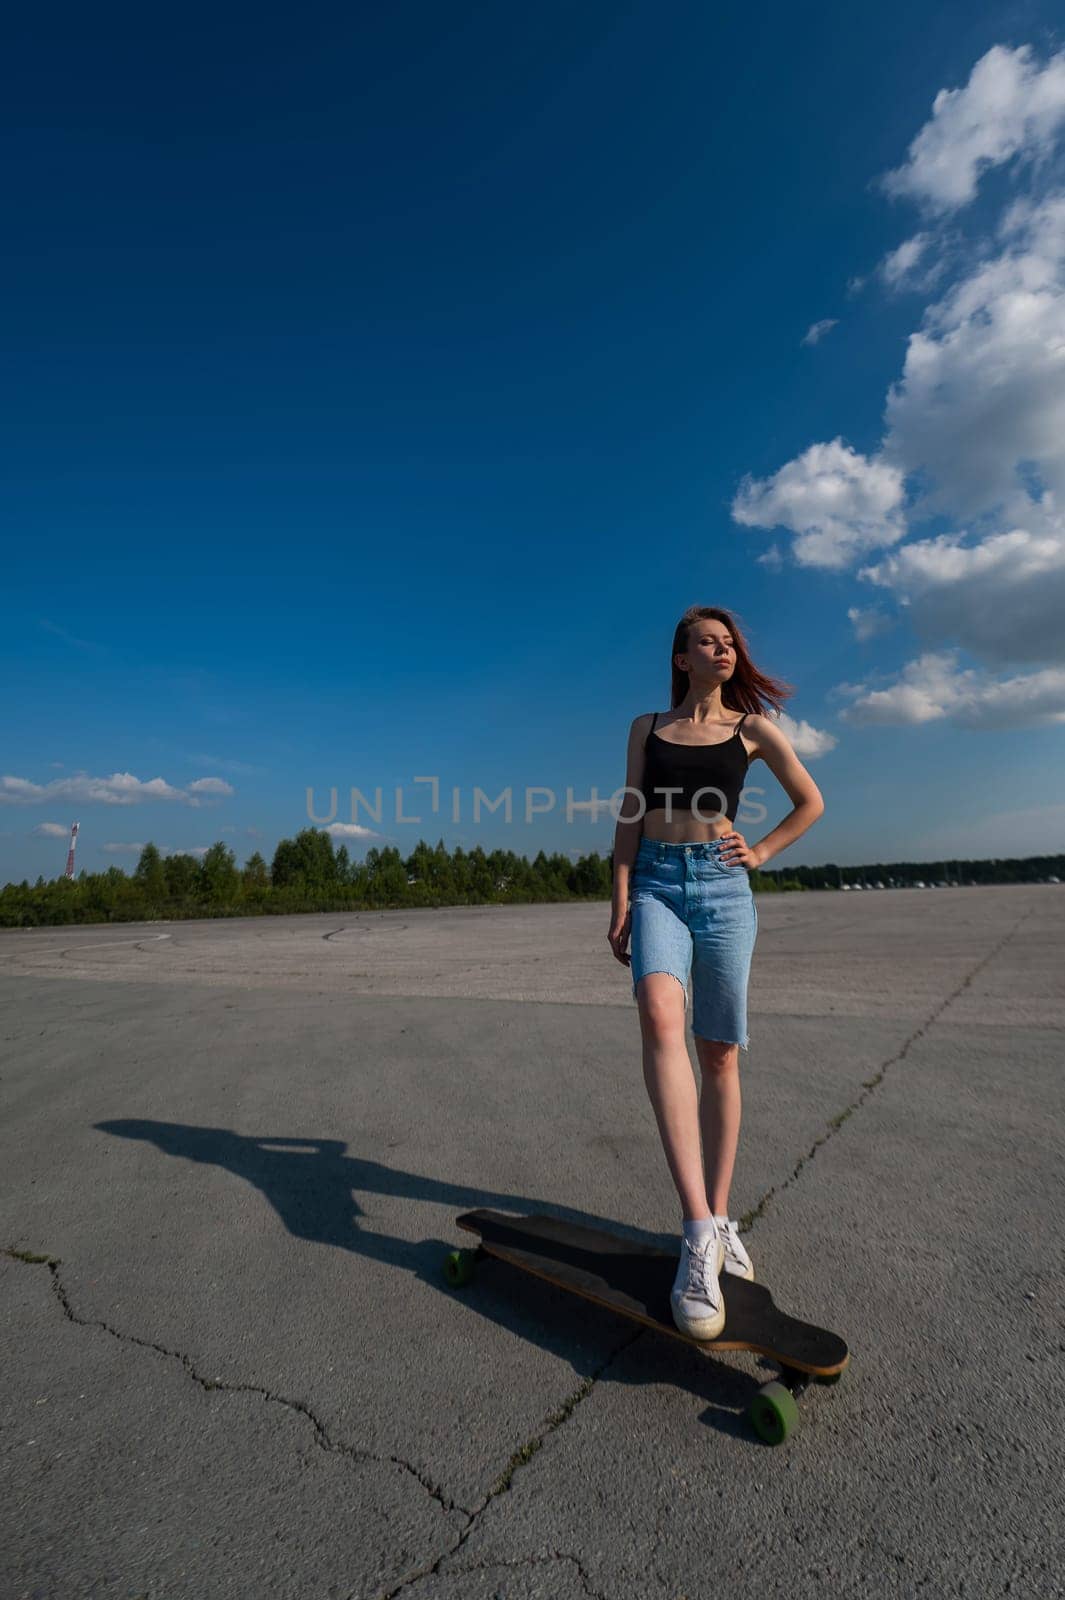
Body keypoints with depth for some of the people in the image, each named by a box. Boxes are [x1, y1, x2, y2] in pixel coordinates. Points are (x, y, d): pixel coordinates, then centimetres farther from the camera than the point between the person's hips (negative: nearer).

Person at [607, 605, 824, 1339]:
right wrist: (620, 899, -1)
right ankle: (698, 1226, -29)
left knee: (720, 1056, 3)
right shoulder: (647, 726, 12)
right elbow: (630, 818, 7)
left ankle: (719, 1218, 19)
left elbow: (811, 802, 19)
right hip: (657, 884, 0)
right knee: (660, 1017, -29)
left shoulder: (753, 726, 9)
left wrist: (761, 852, 9)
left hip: (724, 888, 1)